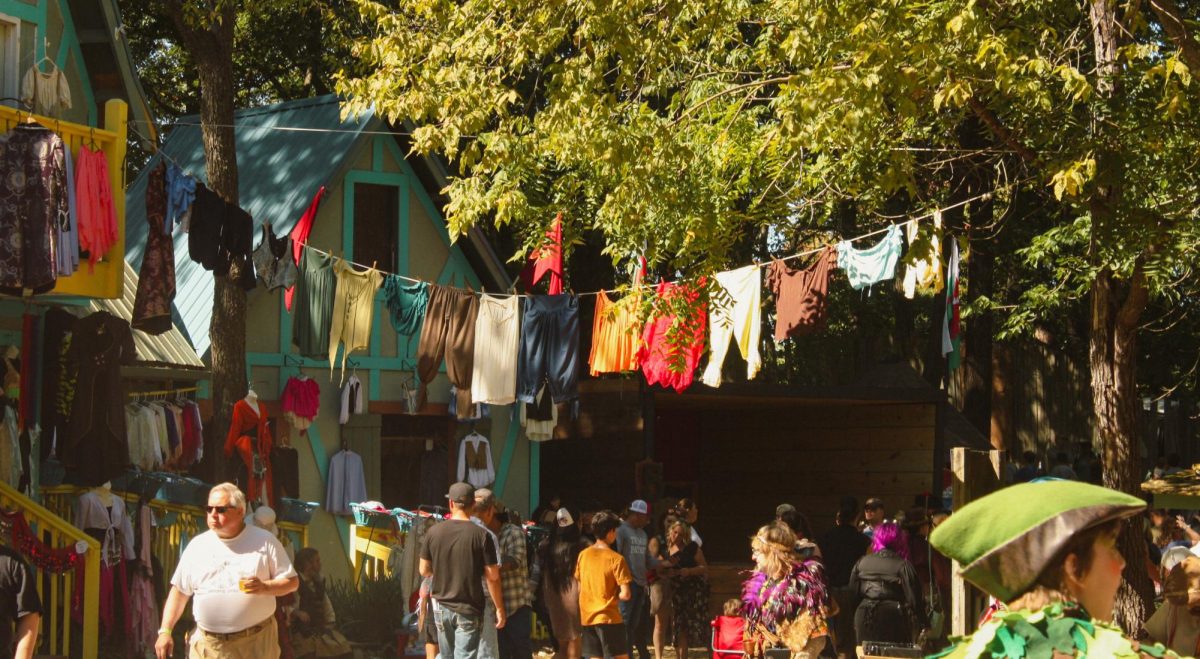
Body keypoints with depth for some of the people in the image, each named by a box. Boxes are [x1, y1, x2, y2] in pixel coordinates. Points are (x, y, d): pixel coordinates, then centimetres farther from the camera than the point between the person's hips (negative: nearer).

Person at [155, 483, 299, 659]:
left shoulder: (265, 541, 1)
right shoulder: (197, 545, 9)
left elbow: (292, 581, 2)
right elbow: (179, 591, 13)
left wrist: (265, 587, -17)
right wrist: (165, 631, 6)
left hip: (256, 644, -2)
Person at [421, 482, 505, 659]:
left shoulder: (433, 532, -2)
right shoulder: (481, 535, -11)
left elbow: (424, 570, 6)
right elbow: (492, 577, -10)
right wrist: (499, 608, 0)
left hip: (442, 608, 4)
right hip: (469, 611, -4)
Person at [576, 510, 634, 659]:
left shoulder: (583, 555, 5)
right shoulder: (616, 559, -12)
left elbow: (579, 587, 12)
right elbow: (625, 595, -15)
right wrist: (612, 595, 4)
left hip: (587, 617, 6)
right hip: (608, 617, -6)